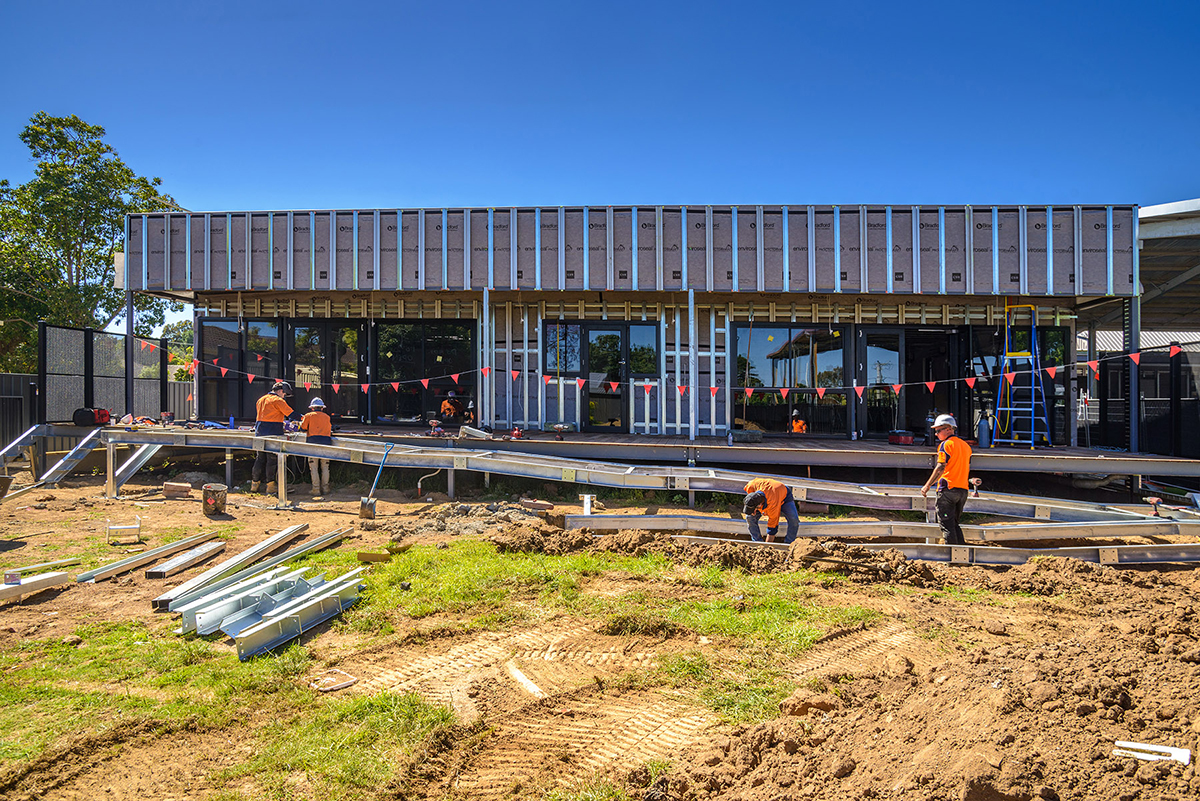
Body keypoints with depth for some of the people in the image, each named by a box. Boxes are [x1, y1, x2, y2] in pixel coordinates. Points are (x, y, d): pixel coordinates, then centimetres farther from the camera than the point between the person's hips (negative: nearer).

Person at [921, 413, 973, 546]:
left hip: (948, 489, -8)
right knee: (954, 523, 18)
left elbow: (940, 468, -17)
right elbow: (967, 469, 19)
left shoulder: (946, 444, -9)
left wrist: (927, 486, -15)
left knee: (946, 525, -3)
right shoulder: (966, 445, 15)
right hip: (963, 490, 8)